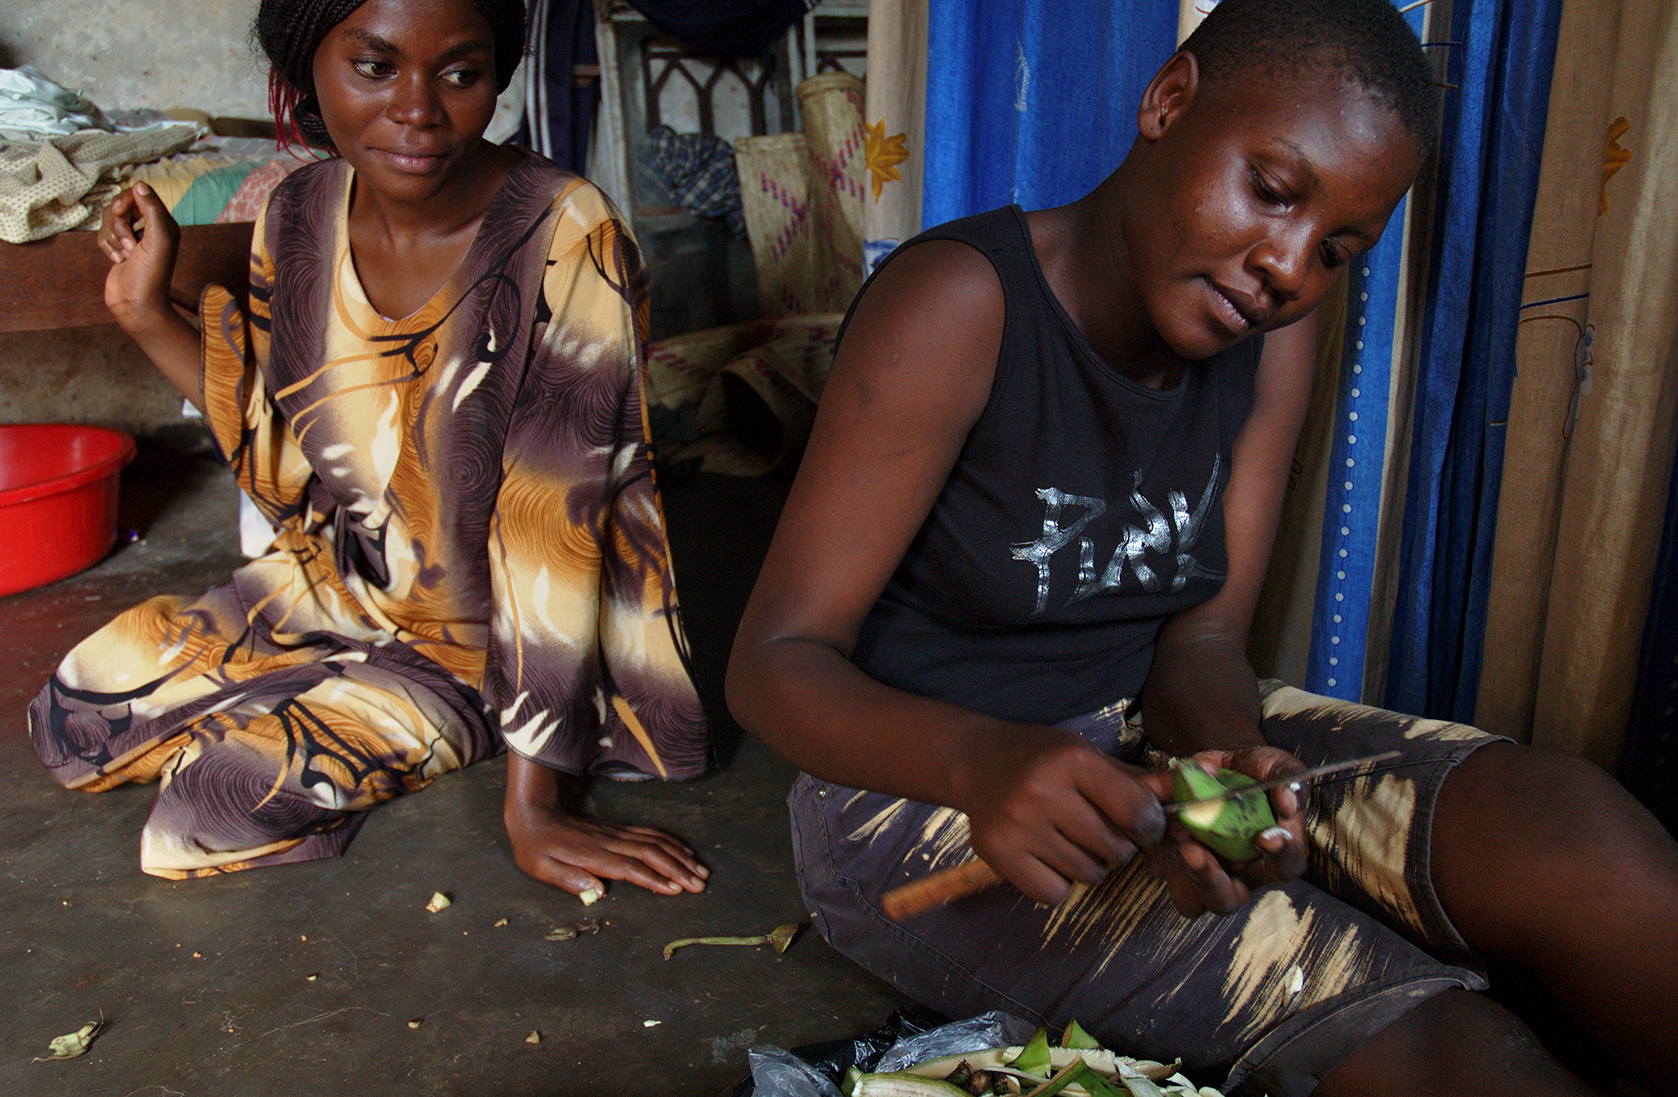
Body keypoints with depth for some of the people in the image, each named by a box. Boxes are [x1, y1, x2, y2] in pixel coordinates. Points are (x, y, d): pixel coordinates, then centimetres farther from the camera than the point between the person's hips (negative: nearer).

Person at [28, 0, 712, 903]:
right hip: (336, 585, 6)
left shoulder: (566, 240, -26)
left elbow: (553, 529, -28)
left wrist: (535, 801, -27)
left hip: (490, 635, -6)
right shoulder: (297, 218, -7)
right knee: (74, 716, 6)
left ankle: (456, 732, 8)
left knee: (224, 798, -15)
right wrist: (149, 316, -4)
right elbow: (287, 469, 5)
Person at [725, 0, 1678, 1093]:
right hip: (920, 779, -5)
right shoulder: (961, 303, -20)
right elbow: (775, 662, -20)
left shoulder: (1272, 332, 0)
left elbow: (1203, 635, -1)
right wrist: (981, 762, -41)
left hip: (1146, 732, 6)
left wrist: (1225, 758, -25)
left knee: (1554, 819, -19)